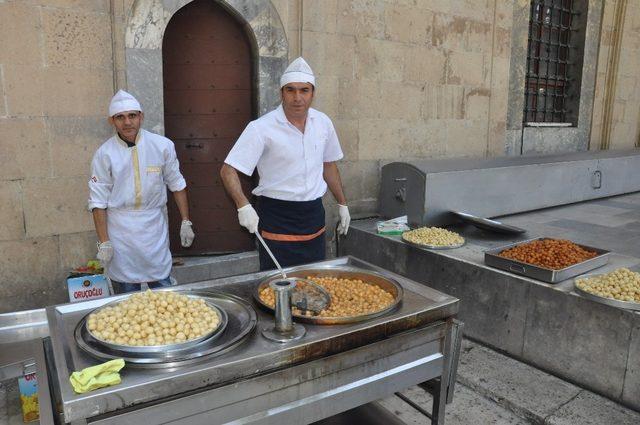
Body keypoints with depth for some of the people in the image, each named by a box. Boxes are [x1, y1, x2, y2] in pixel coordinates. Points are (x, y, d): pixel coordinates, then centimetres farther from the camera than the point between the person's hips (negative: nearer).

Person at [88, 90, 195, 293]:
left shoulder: (162, 145, -2)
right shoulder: (104, 154, -5)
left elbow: (176, 185, 5)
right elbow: (98, 201, -3)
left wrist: (186, 222, 4)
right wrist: (104, 242, -5)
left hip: (155, 228, 1)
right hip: (120, 233, -1)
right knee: (127, 296, 8)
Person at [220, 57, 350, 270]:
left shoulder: (323, 123, 2)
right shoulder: (261, 128, -14)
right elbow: (228, 170, -16)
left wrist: (342, 204, 17)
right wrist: (243, 205, -30)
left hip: (314, 215, 5)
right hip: (277, 218, -5)